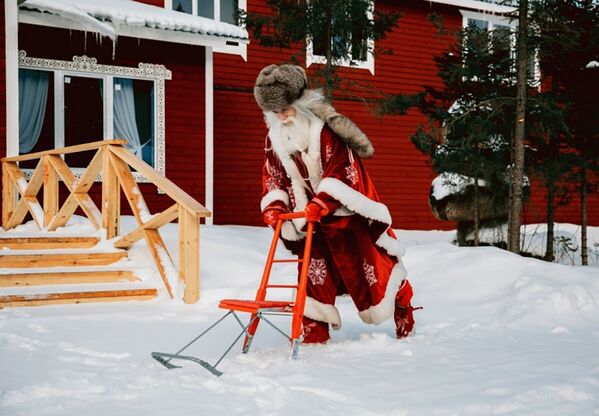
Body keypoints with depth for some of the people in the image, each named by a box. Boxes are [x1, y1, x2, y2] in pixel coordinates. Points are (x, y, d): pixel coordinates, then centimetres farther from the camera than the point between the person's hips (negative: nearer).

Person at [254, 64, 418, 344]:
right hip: (310, 219, 5)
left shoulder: (326, 131, -18)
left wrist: (318, 205, -35)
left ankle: (402, 312, 25)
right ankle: (315, 332, 10)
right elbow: (273, 179, 7)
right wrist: (274, 208, -11)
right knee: (314, 274, 3)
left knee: (368, 267, 4)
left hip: (346, 212, -5)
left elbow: (340, 174, -25)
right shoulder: (274, 140, 2)